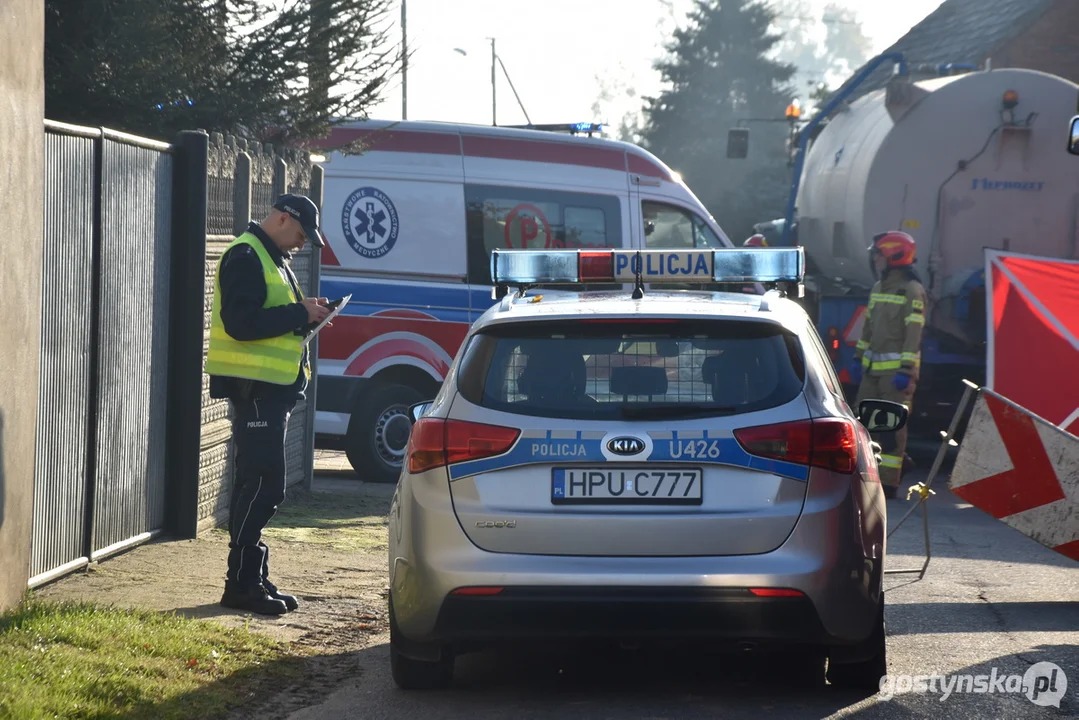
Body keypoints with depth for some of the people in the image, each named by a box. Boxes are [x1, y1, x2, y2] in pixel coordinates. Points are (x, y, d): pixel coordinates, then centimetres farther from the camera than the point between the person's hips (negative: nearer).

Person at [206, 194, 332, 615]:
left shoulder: (275, 260, 21)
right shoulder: (245, 257, -12)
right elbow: (240, 322, -23)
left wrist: (306, 315, 8)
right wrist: (300, 314, -18)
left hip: (273, 389, 11)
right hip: (253, 386, -11)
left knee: (257, 485, 12)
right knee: (262, 485, -12)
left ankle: (253, 579, 16)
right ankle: (242, 583, -9)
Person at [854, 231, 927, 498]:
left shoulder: (912, 291, -11)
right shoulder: (878, 288, 16)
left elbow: (913, 333, -17)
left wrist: (906, 370, -22)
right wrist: (859, 356, 22)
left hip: (897, 368, -8)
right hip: (873, 367, 9)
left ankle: (889, 482, -5)